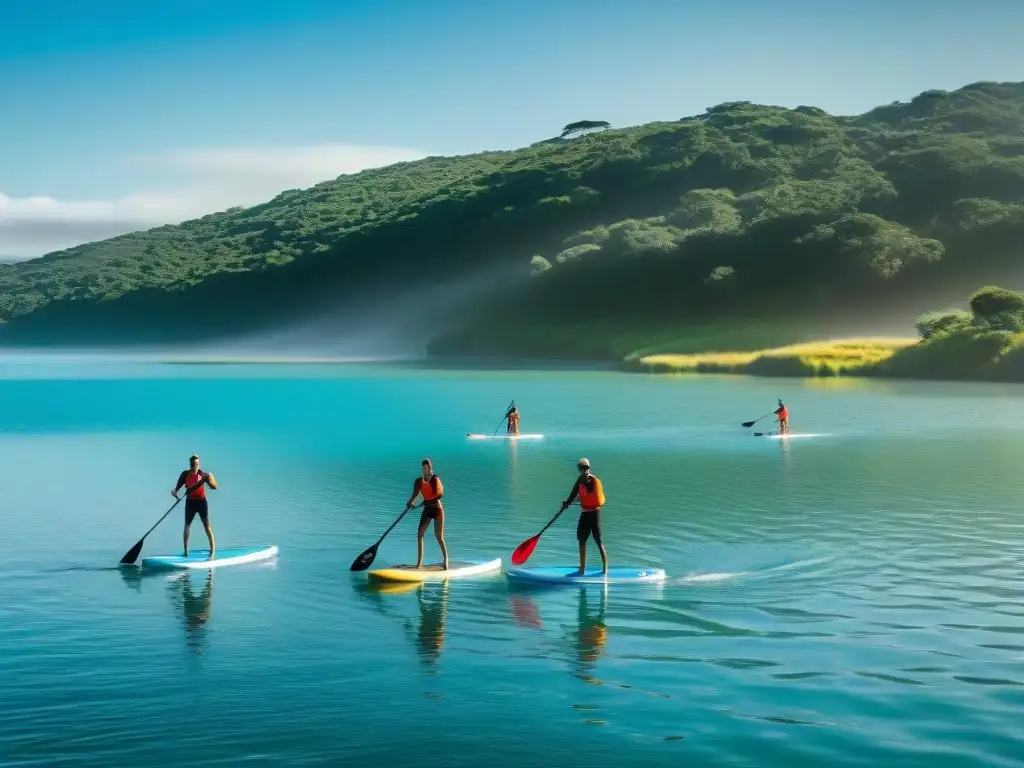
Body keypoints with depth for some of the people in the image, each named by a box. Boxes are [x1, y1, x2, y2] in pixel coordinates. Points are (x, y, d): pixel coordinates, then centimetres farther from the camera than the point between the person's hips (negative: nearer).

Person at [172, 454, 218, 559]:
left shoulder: (203, 474, -10)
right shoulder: (185, 474, -3)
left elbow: (214, 487, -15)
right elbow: (178, 487, -2)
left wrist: (210, 478, -32)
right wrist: (174, 492, -24)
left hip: (201, 502, -3)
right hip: (190, 502, 3)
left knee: (207, 527, -6)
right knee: (187, 526, 10)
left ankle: (213, 551, -7)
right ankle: (186, 551, 20)